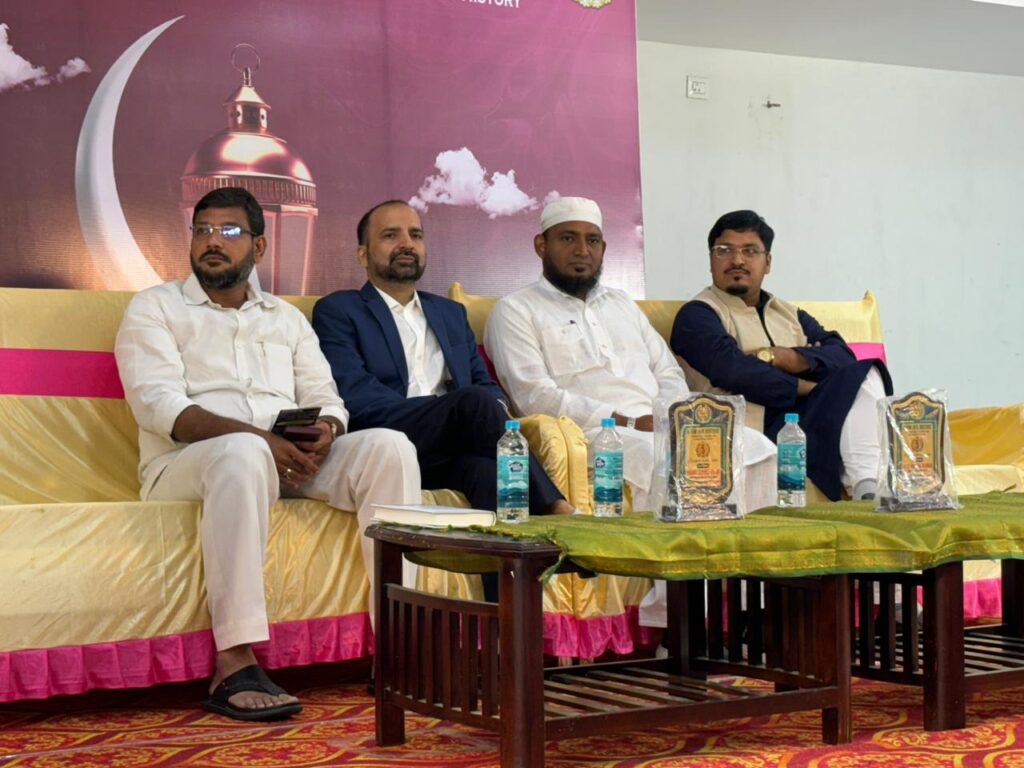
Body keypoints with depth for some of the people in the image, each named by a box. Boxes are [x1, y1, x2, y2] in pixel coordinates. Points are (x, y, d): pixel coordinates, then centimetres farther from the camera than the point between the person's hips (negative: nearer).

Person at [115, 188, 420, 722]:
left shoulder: (287, 318, 25)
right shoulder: (154, 308, 9)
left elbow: (326, 399, 16)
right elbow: (158, 404, -7)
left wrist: (326, 429, -11)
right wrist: (256, 435, -22)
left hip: (291, 458, 5)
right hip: (185, 463, -4)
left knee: (389, 447, -21)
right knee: (244, 452, -40)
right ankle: (234, 668, -44)